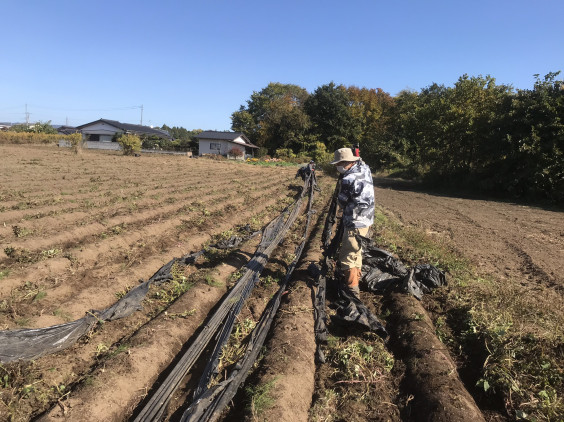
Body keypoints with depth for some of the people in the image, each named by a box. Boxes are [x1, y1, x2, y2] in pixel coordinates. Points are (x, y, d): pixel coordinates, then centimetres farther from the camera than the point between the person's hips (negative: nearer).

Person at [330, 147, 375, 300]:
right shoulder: (365, 169, 3)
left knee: (347, 257, -3)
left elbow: (342, 201, -11)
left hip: (355, 224, -10)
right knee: (356, 252, 23)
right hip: (366, 220, 10)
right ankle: (356, 279, 38)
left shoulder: (349, 179, -23)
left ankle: (353, 290, 2)